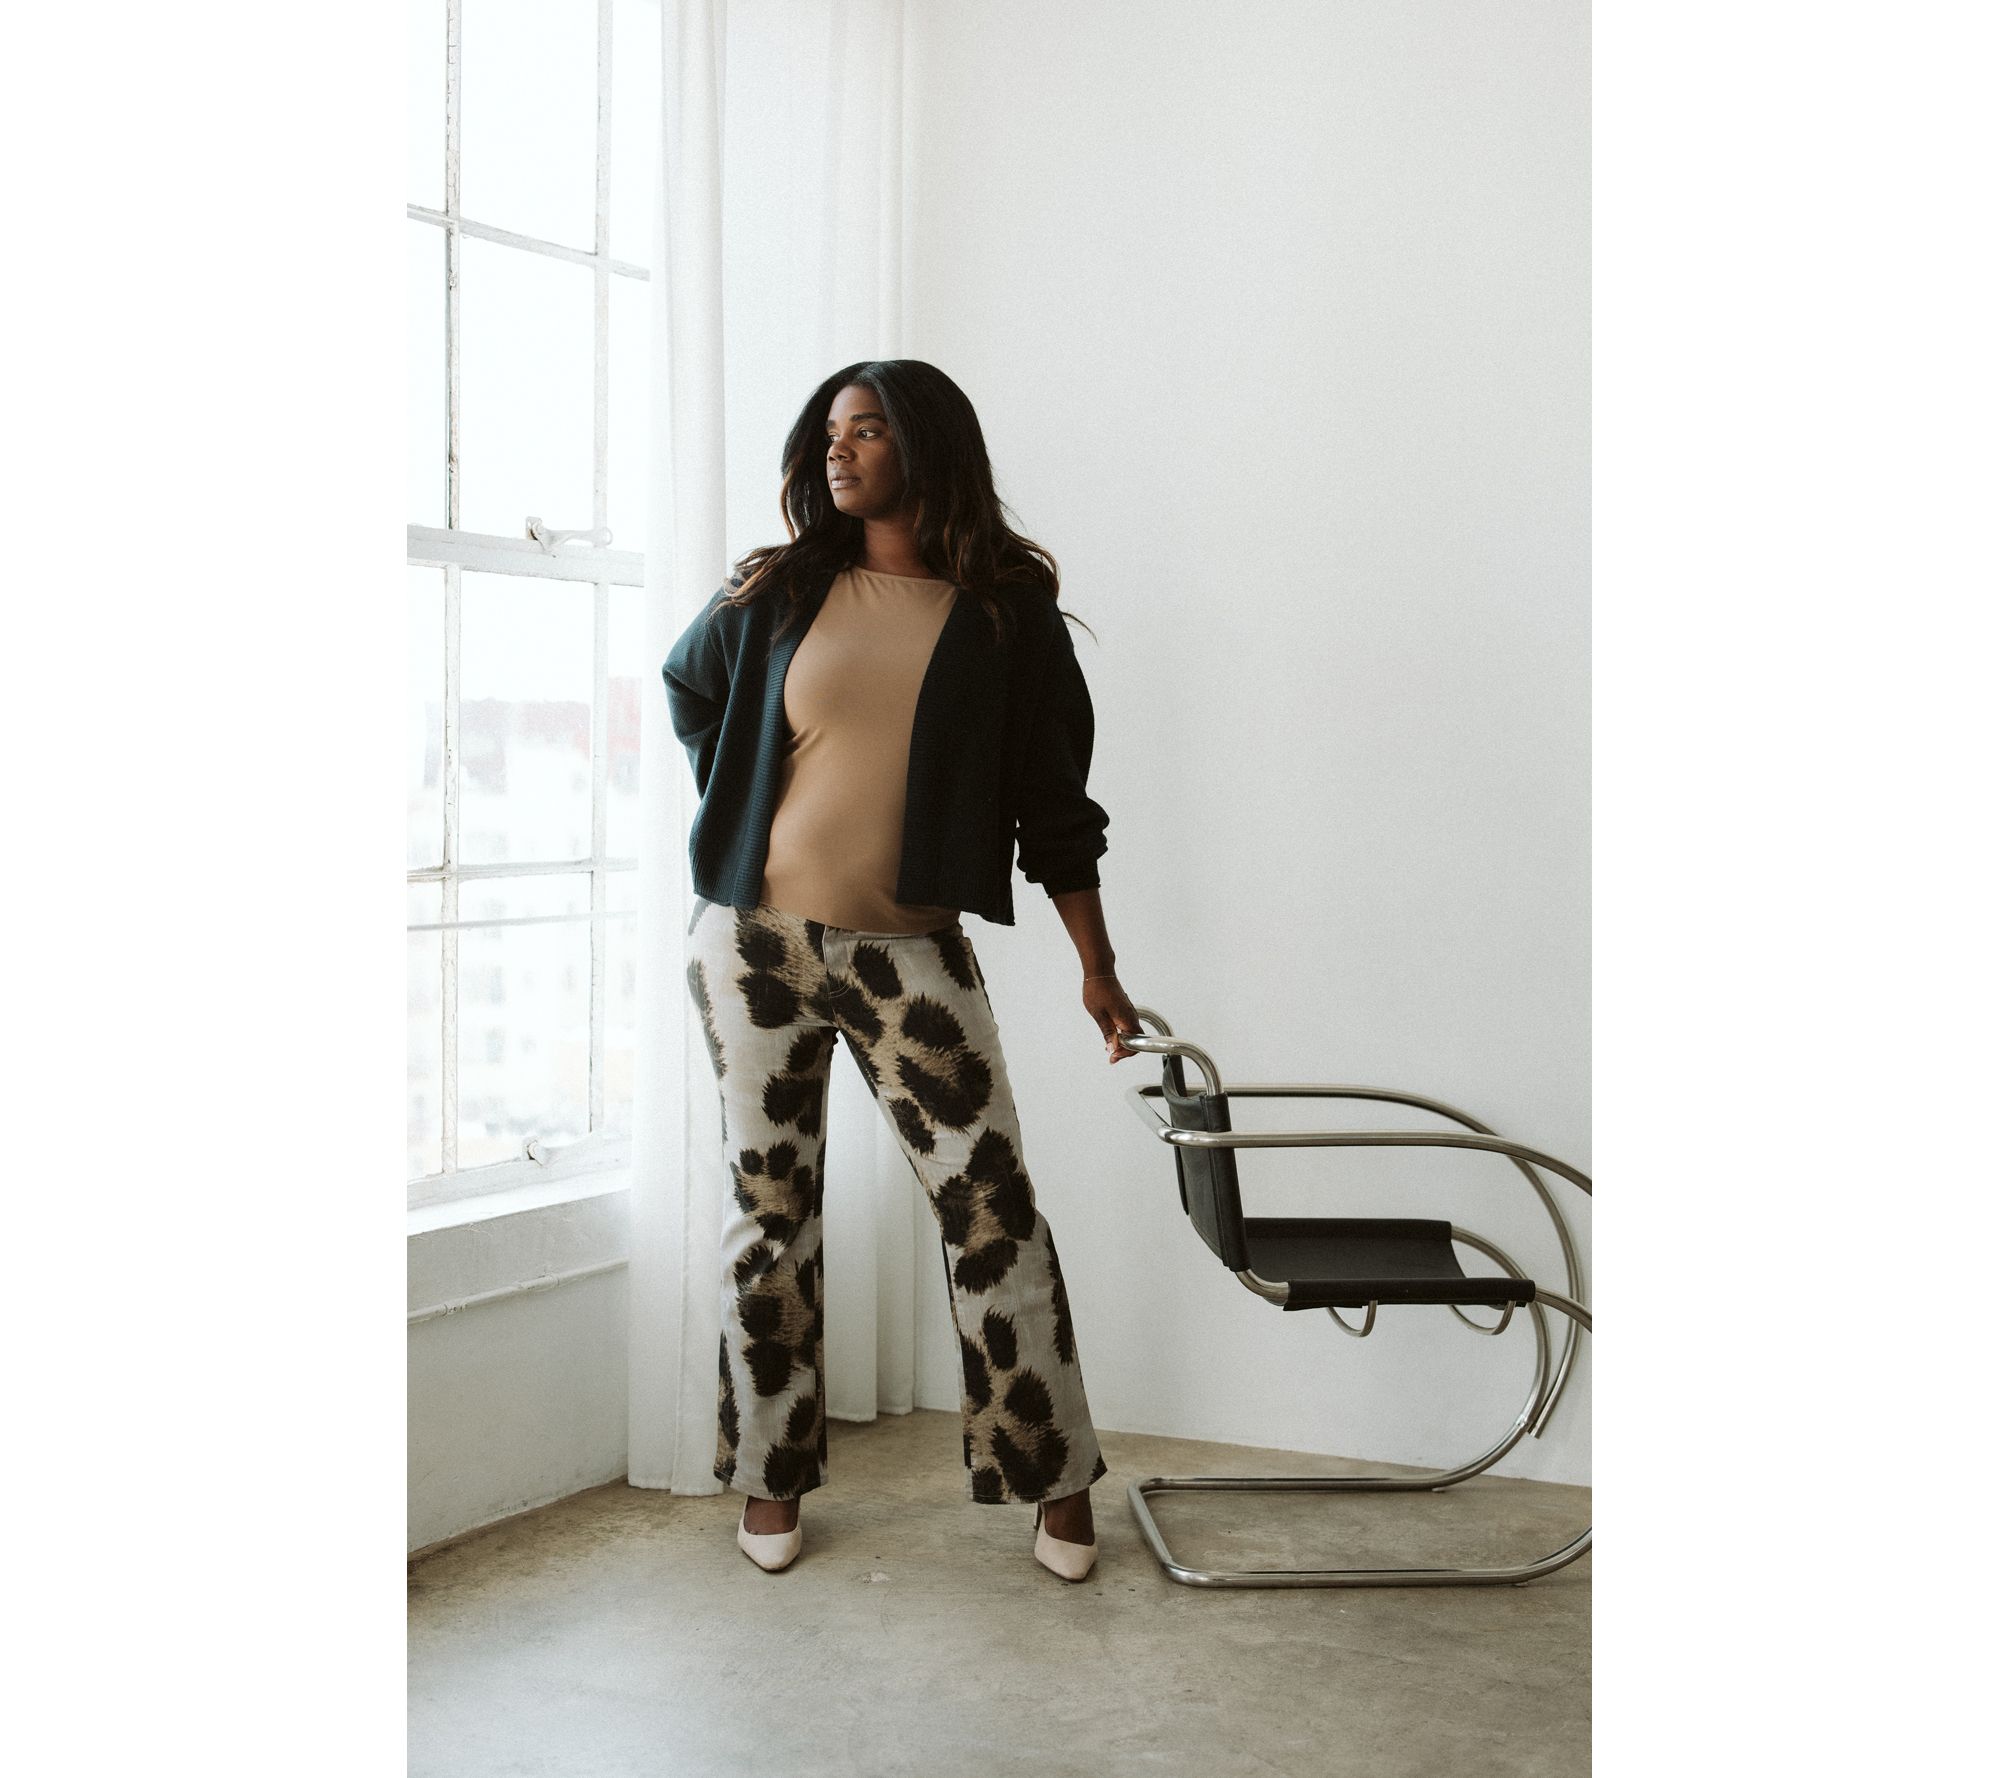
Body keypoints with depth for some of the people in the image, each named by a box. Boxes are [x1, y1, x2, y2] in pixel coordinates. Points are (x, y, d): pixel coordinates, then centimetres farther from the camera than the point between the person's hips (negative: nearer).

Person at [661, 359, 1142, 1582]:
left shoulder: (1007, 611, 0)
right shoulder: (776, 593, 6)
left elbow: (1055, 795, 2)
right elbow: (689, 685, 25)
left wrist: (1097, 965, 0)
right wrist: (737, 810, 14)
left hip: (911, 956, -2)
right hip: (756, 941, 2)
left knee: (992, 1204, -4)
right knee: (771, 1208, 8)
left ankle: (1058, 1479, 9)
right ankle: (772, 1479, 22)